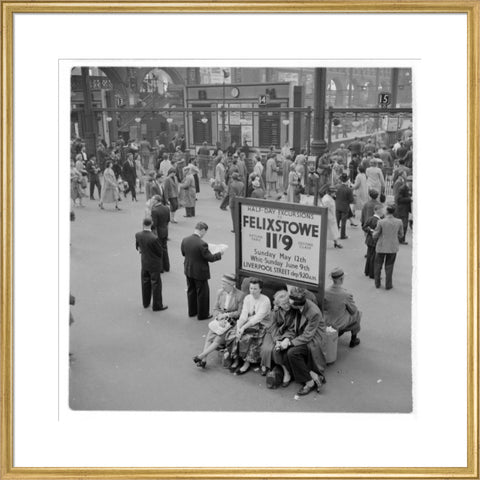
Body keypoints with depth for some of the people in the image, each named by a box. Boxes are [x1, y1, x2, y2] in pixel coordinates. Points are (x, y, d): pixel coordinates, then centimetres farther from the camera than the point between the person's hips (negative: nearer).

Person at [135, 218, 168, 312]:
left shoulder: (138, 235, -11)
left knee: (145, 283, 21)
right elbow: (160, 252, -14)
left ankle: (146, 303, 35)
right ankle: (157, 305, 18)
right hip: (154, 265, -6)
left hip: (144, 263, 6)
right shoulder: (153, 239, -29)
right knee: (156, 285, 8)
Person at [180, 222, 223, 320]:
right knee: (202, 293, 11)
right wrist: (219, 254, -4)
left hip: (188, 271, 7)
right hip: (200, 272, -7)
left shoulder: (185, 240, -8)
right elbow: (210, 258, -20)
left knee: (191, 291, 23)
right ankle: (202, 314, 23)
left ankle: (192, 312, 37)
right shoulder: (202, 244, -28)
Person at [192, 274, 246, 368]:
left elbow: (240, 312, -7)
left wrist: (226, 315, -14)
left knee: (219, 339, -22)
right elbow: (215, 309, 10)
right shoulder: (220, 292, 7)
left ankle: (202, 355, -19)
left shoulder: (240, 295, -9)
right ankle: (203, 360, -22)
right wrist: (219, 319, -9)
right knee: (209, 337, -18)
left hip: (232, 322, -4)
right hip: (220, 320, 5)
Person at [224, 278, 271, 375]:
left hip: (260, 325, -5)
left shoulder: (265, 300, -12)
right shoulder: (247, 298, 7)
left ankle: (247, 363, -16)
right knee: (232, 334, -19)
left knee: (247, 338, -31)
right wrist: (238, 326, -19)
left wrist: (244, 327, -26)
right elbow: (244, 315, -2)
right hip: (247, 323, 5)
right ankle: (236, 360, -7)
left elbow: (257, 318, -19)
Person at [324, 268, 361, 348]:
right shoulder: (347, 295, -30)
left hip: (327, 321, 4)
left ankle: (339, 331, 44)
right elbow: (353, 311, -13)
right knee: (357, 314, 27)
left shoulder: (325, 291, -21)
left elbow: (323, 307, -5)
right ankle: (353, 340, 39)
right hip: (340, 324, -4)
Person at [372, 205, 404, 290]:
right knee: (389, 267, 16)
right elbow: (401, 235, 3)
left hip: (381, 247, -2)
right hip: (393, 247, 2)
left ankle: (377, 283, 26)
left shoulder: (381, 222, -17)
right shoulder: (399, 222, -9)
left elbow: (375, 236, -9)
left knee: (378, 265, 18)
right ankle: (388, 285, 19)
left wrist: (373, 233, 14)